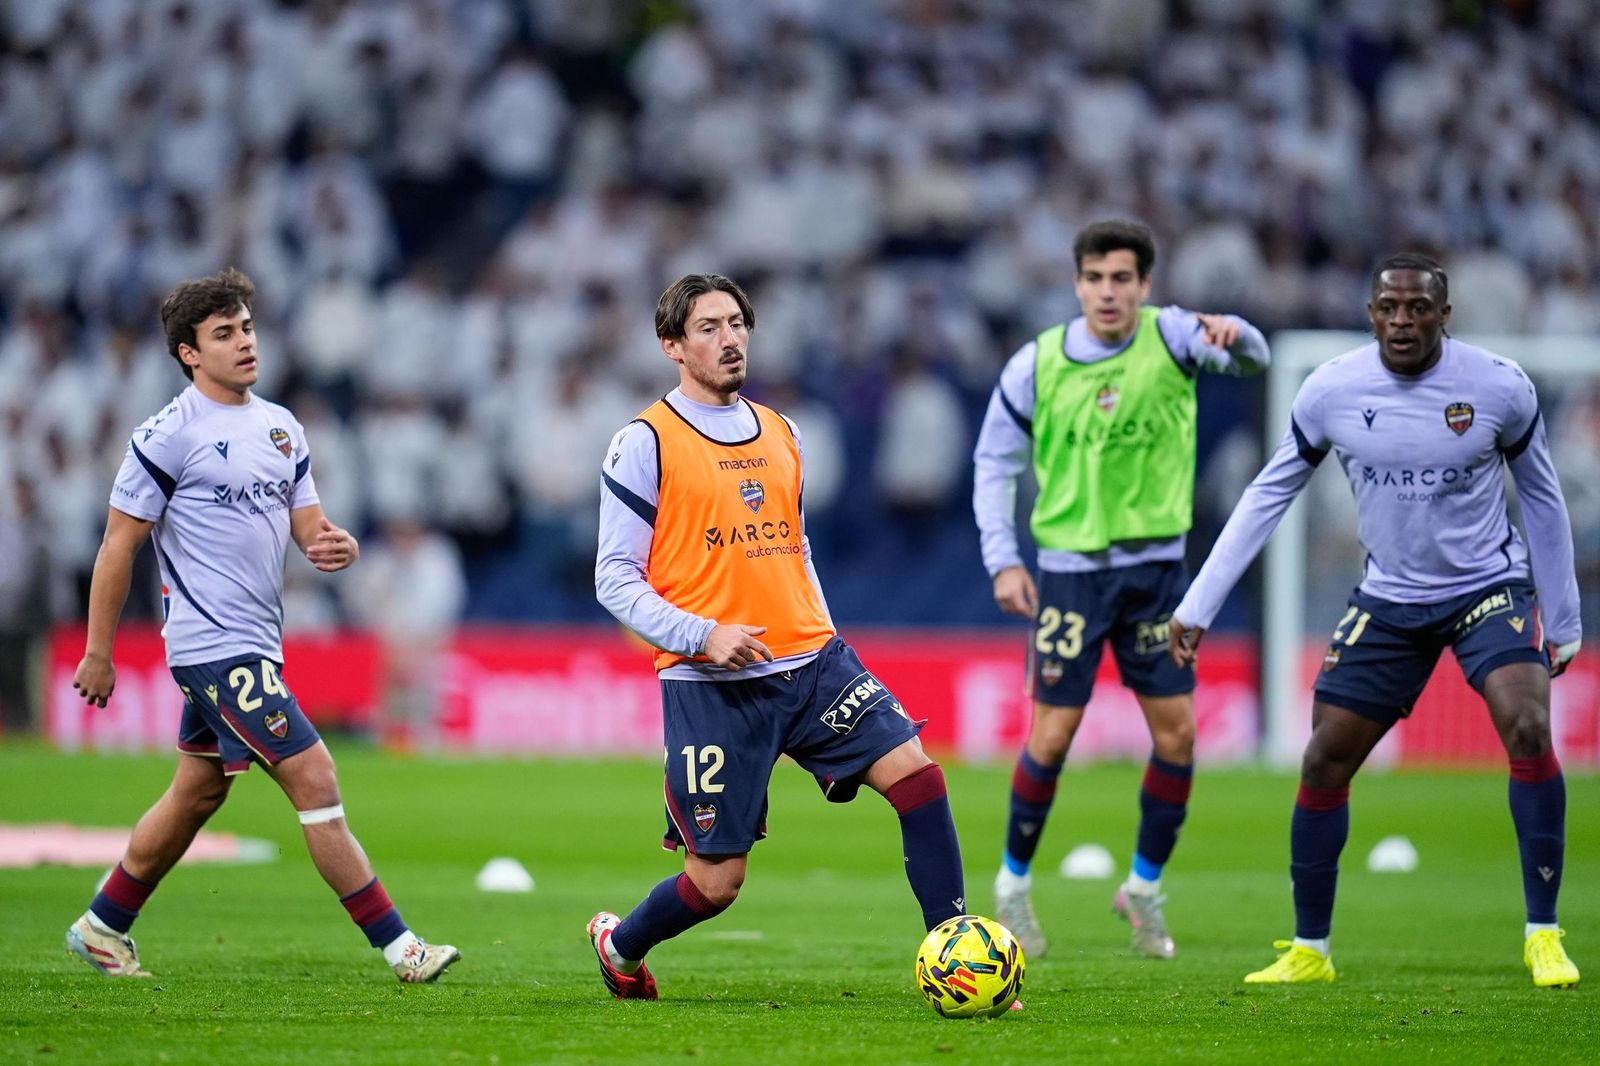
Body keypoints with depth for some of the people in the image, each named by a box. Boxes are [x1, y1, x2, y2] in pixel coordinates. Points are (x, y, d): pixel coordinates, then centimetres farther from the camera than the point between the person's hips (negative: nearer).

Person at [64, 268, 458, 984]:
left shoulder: (282, 428, 12)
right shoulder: (169, 435, -11)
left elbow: (307, 527, 15)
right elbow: (118, 546, -8)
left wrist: (337, 547, -10)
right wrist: (97, 653, -6)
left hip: (256, 645, 8)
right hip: (215, 648, -8)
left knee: (197, 794, 16)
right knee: (316, 784, -11)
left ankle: (102, 928, 30)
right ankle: (397, 946, -10)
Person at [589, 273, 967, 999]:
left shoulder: (779, 434, 15)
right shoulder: (645, 443, -4)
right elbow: (615, 578, -6)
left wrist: (822, 641, 14)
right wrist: (701, 635, -19)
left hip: (811, 664, 5)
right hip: (711, 688, -5)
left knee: (915, 774, -13)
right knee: (717, 881, -2)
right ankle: (618, 944, 29)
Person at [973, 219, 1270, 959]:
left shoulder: (1169, 338, -5)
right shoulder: (1035, 366, -5)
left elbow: (1250, 359, -21)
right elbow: (995, 463, 3)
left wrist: (1234, 336, -45)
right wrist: (1002, 560, -6)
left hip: (1155, 564, 2)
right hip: (1070, 565, -2)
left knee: (1177, 733, 0)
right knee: (1052, 736, -2)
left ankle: (1144, 886, 18)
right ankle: (1013, 883, 17)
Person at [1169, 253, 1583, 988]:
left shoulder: (1501, 388, -14)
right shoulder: (1330, 391, -11)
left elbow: (1541, 497, 1)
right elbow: (1269, 493, 0)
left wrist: (1564, 621, 4)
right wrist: (1198, 605, -3)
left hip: (1490, 588, -2)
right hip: (1389, 600, 2)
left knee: (1528, 728, -24)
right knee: (1324, 760, -1)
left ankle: (1543, 937, -15)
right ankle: (1309, 950, 16)